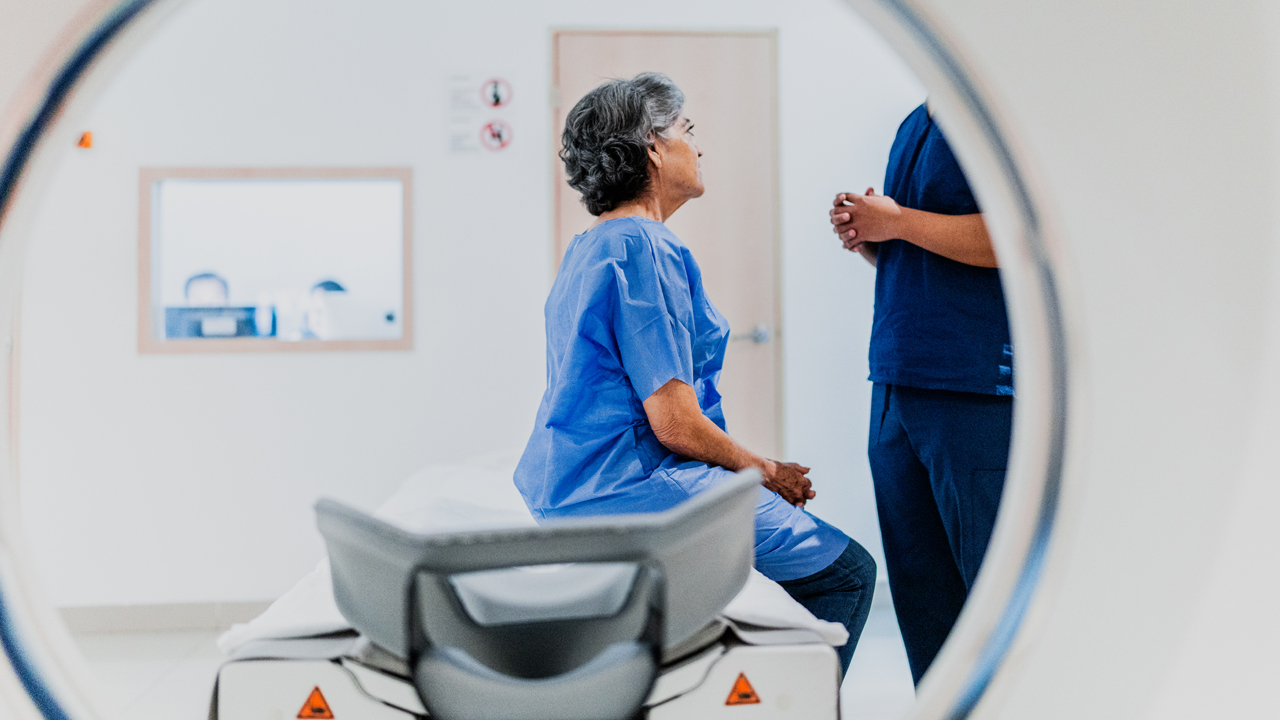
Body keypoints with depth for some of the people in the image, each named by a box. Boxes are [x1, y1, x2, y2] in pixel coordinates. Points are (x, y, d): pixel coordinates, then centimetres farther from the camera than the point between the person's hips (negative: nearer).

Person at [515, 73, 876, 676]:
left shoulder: (586, 249, 15)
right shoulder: (643, 248, -16)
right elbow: (675, 423, -20)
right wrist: (768, 472, -3)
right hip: (636, 488, -11)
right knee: (848, 572, -3)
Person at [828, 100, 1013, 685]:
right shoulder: (914, 124, 21)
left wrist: (896, 221, -12)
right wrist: (863, 236, 6)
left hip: (977, 390, -9)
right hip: (896, 386, 9)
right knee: (918, 586, 14)